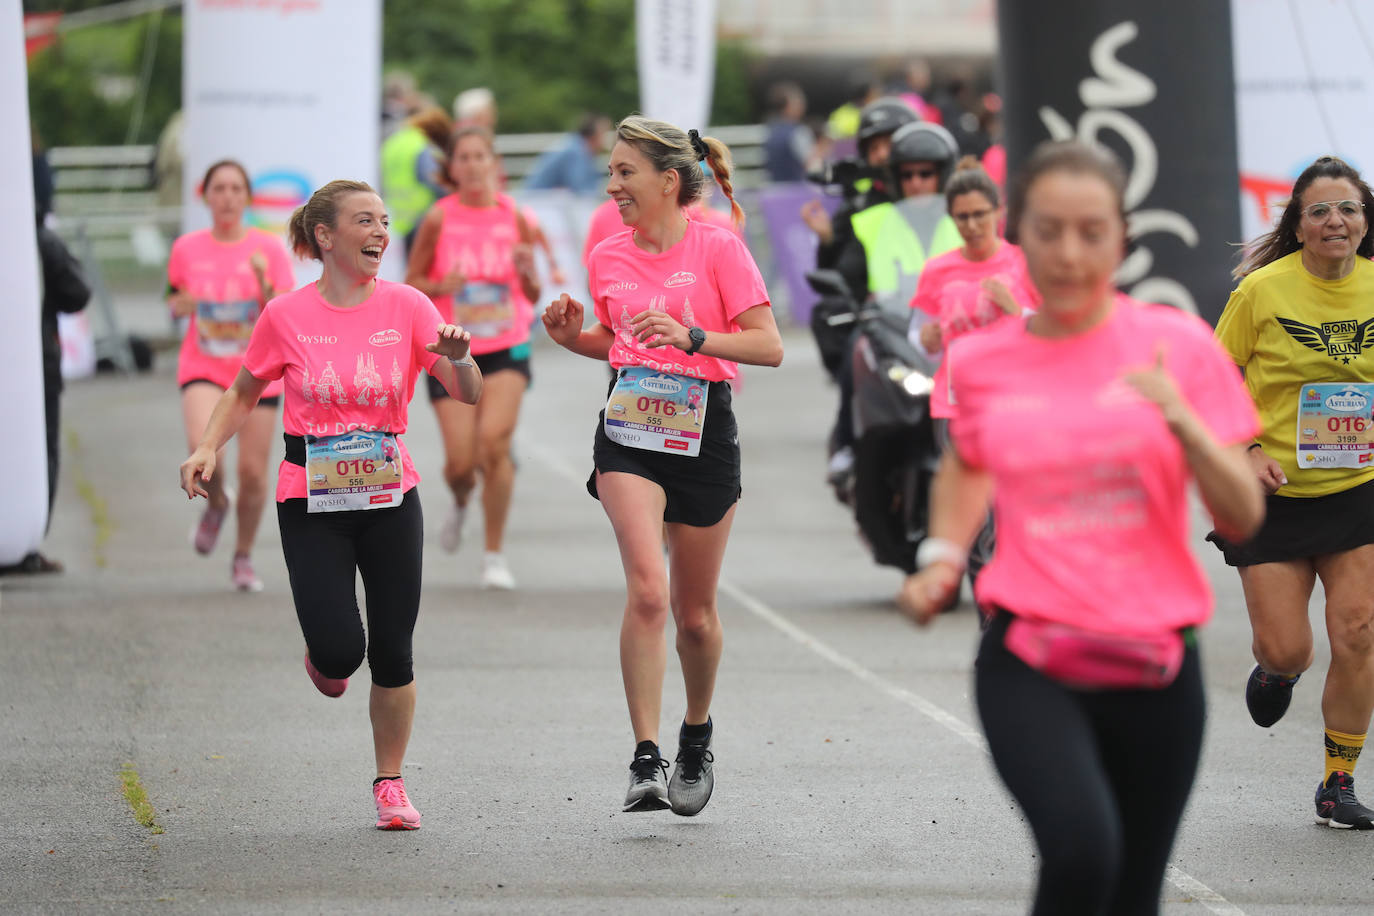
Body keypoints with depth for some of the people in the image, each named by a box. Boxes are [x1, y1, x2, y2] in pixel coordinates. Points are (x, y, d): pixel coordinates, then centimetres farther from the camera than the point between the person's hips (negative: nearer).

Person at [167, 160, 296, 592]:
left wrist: (264, 282, -22)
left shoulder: (268, 249, -3)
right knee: (202, 445, -27)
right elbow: (174, 300, 17)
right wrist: (179, 304, -6)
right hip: (204, 369, 0)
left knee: (253, 471, 0)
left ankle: (243, 557, 22)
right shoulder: (186, 249, 2)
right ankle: (215, 502, 6)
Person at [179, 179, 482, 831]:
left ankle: (390, 784, 19)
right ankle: (324, 657, 25)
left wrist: (458, 357, -24)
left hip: (390, 497, 1)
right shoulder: (286, 317, -3)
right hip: (311, 502, -1)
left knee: (392, 653, 0)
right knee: (340, 652, -14)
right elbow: (244, 393, 11)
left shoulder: (407, 307, -1)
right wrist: (209, 447, -6)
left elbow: (469, 396, -2)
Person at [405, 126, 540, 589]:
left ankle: (495, 554, -7)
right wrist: (441, 286, -17)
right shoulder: (439, 219, -4)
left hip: (507, 349, 0)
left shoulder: (514, 217, 0)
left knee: (494, 439, -21)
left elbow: (533, 295, 7)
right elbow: (411, 283, 3)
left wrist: (526, 271, -14)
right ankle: (461, 501, 36)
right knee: (460, 461, -5)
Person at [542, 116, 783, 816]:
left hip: (703, 435, -2)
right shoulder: (608, 258, 7)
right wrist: (574, 337, 4)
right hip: (627, 432, 2)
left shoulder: (717, 248, -7)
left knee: (694, 613, 9)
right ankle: (645, 762, -20)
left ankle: (696, 739, 37)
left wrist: (691, 336, -23)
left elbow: (768, 346, -10)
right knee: (647, 589, -19)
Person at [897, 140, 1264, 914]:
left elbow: (1243, 518, -3)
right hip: (1028, 658, -1)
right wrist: (942, 557, 9)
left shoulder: (1178, 345, -1)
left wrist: (1184, 421, -19)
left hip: (1154, 666, 1)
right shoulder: (981, 362, 3)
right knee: (1081, 847, -27)